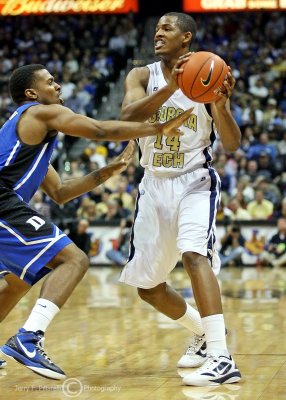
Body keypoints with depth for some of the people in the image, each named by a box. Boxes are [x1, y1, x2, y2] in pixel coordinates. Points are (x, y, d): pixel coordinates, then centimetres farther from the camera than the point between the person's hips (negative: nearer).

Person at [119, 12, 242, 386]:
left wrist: (221, 105, -28)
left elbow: (232, 144, -8)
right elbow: (127, 117, -21)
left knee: (193, 254, -31)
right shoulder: (143, 76, 0)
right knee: (147, 287, 10)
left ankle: (221, 359, -37)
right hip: (155, 185, 4)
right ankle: (203, 333, 36)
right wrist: (169, 88, -35)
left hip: (195, 182, -4)